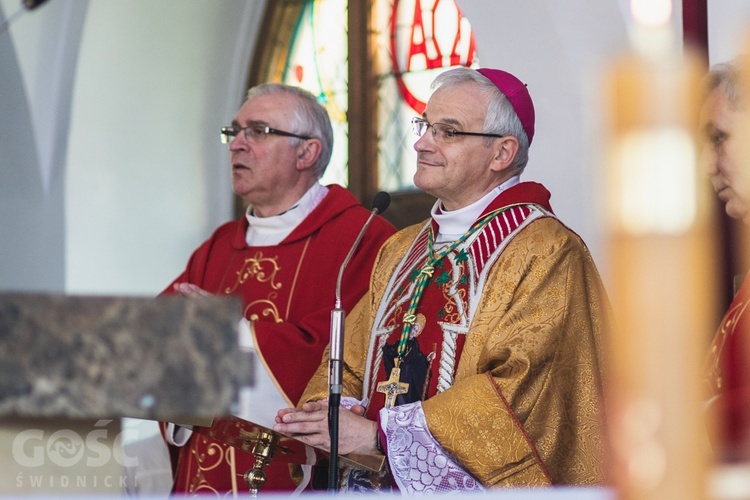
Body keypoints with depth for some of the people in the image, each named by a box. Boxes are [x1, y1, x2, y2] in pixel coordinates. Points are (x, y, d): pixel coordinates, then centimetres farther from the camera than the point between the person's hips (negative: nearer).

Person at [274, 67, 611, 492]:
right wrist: (335, 411, -5)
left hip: (475, 486, -6)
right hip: (378, 483, 6)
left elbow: (519, 390, -14)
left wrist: (379, 434, -14)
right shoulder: (401, 251, 17)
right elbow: (351, 359, 17)